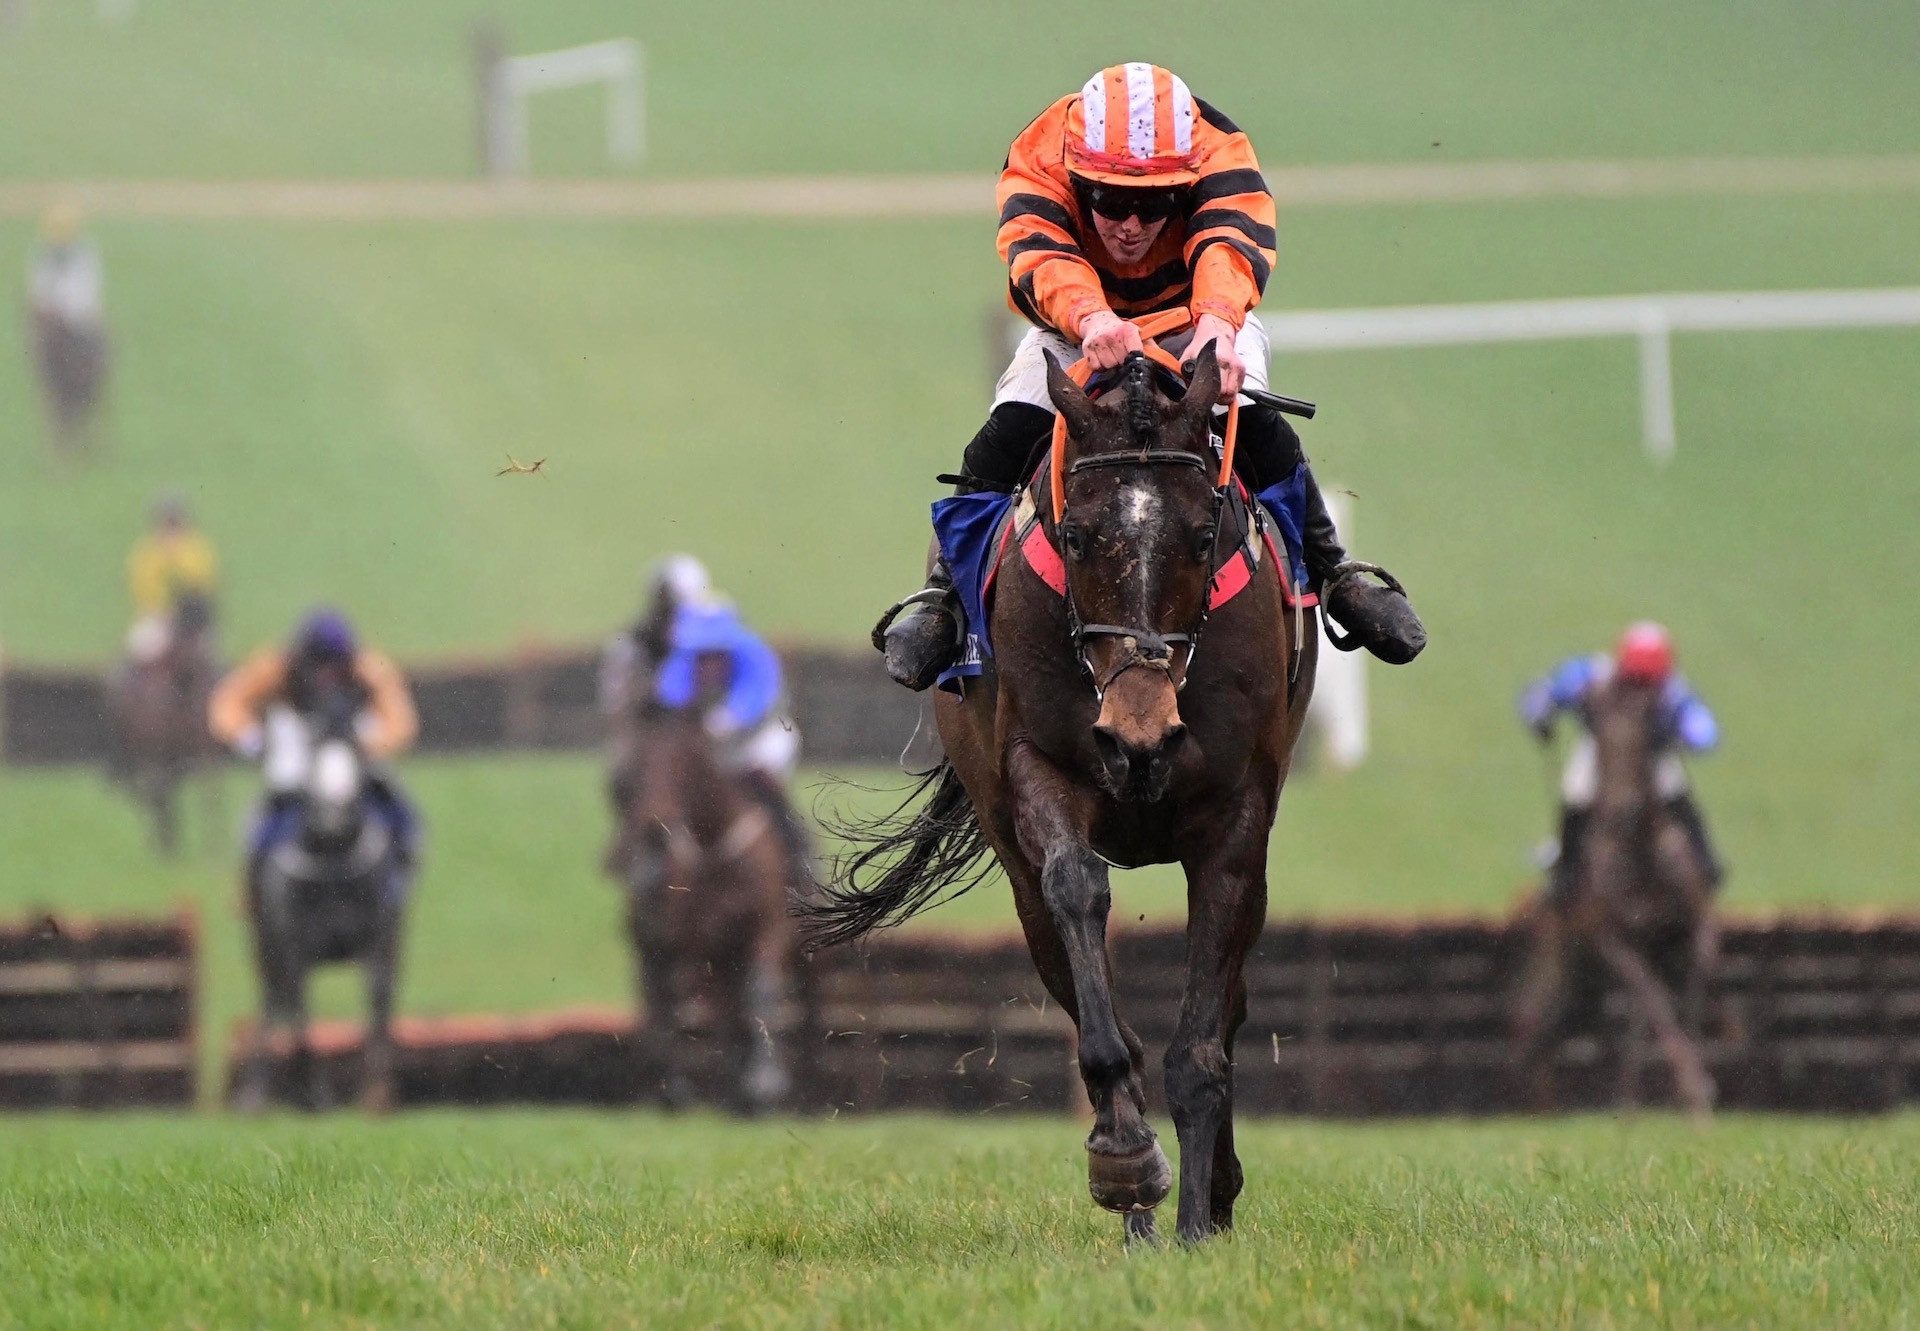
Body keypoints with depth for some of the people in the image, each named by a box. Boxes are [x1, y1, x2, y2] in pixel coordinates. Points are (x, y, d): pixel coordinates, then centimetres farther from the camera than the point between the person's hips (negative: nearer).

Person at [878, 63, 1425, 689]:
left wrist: (1217, 325, -71)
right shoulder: (1037, 163, -31)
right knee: (1007, 436, -22)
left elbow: (1229, 245, -49)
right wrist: (1090, 318, -71)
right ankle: (944, 590, -7)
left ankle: (1332, 574, -5)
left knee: (1258, 427, -24)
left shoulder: (1220, 153, -31)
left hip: (1207, 317, 0)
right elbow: (1040, 256, -49)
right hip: (1077, 326, 0)